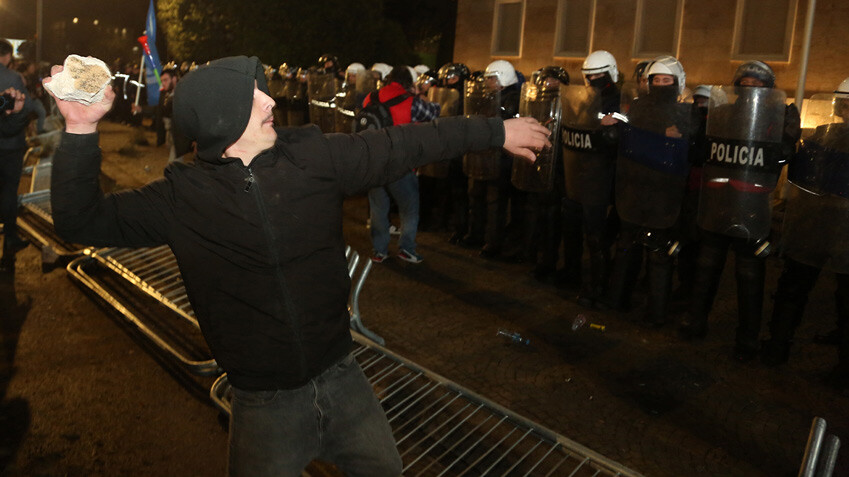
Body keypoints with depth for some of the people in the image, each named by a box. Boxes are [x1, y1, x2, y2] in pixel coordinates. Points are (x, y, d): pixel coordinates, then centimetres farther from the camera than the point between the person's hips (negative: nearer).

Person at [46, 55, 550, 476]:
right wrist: (82, 130, -18)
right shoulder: (182, 196, -7)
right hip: (263, 402, -1)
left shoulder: (315, 156, -6)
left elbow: (403, 145, 0)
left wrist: (494, 131, 7)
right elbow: (82, 220, -4)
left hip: (343, 380, 2)